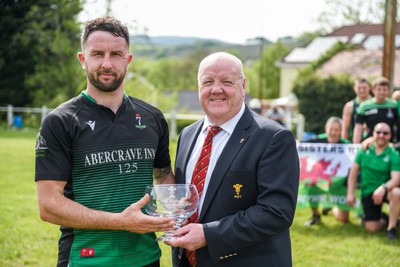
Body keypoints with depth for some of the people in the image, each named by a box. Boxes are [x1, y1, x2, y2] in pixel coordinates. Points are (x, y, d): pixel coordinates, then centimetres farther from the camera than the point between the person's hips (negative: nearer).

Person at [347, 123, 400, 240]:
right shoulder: (364, 151, -1)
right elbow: (353, 172, 3)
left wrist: (383, 188, -40)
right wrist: (350, 193, -4)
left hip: (385, 190, -2)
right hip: (367, 192, 2)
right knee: (372, 228, -9)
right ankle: (384, 219, 29)